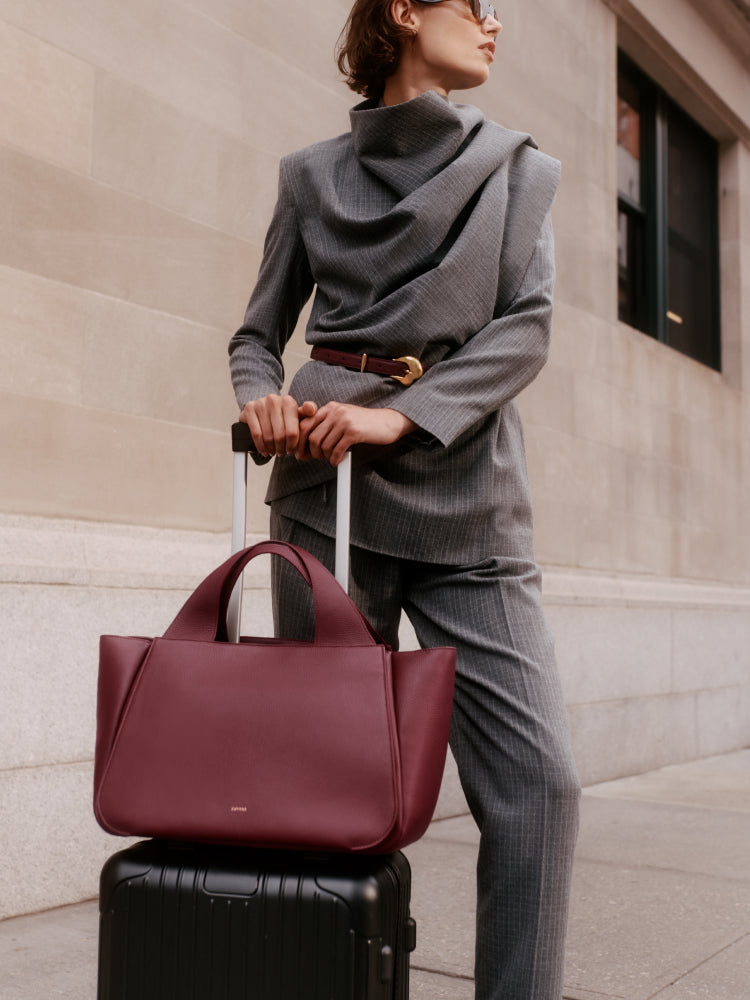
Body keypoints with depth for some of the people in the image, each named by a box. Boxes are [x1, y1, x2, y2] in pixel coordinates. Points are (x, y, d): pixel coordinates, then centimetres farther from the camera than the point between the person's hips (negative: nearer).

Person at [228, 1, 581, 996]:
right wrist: (260, 396, -8)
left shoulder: (517, 167, 14)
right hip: (327, 483, 0)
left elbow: (528, 323, 1)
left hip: (467, 494, 1)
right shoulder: (314, 174, 14)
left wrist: (402, 415, -13)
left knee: (539, 777, -10)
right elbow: (260, 330, 16)